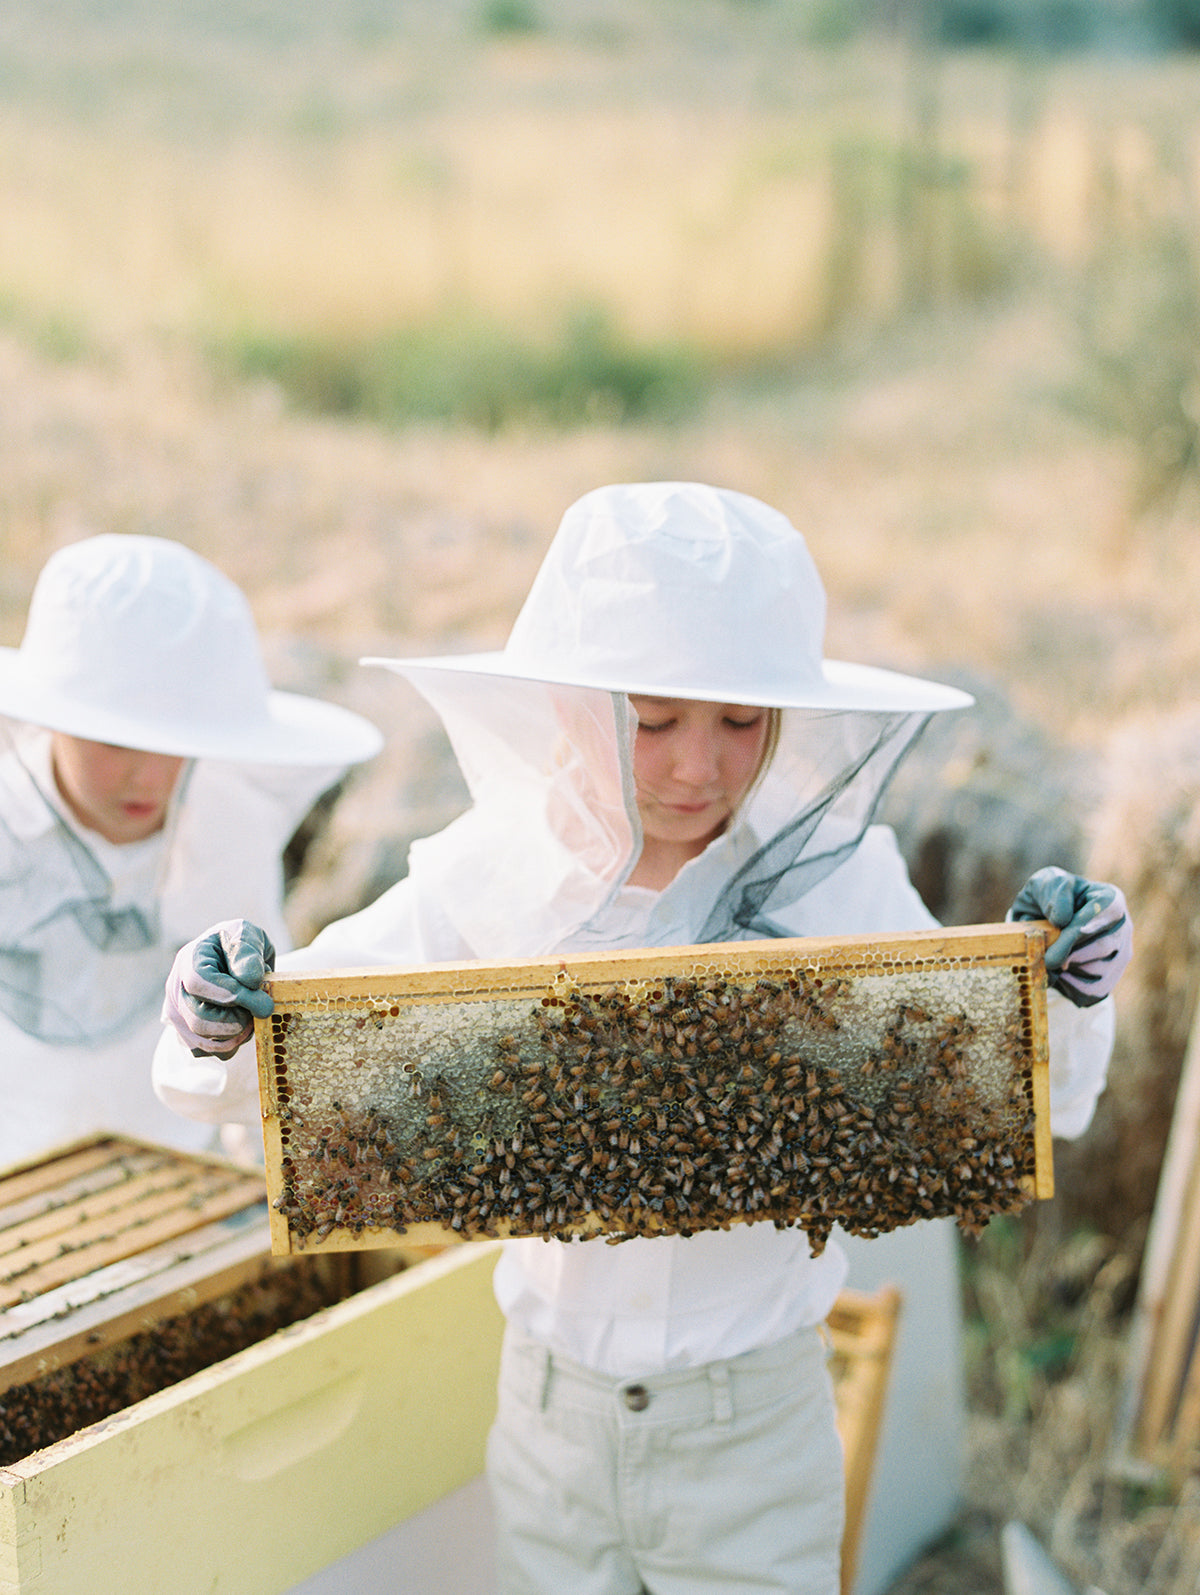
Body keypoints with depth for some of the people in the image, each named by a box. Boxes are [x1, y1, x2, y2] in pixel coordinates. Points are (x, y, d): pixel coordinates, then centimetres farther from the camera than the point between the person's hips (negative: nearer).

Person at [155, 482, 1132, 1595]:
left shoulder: (836, 876, -13)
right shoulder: (492, 875, -11)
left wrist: (1065, 992, -24)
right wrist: (214, 1022, -27)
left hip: (754, 1428, -1)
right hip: (551, 1408, 1)